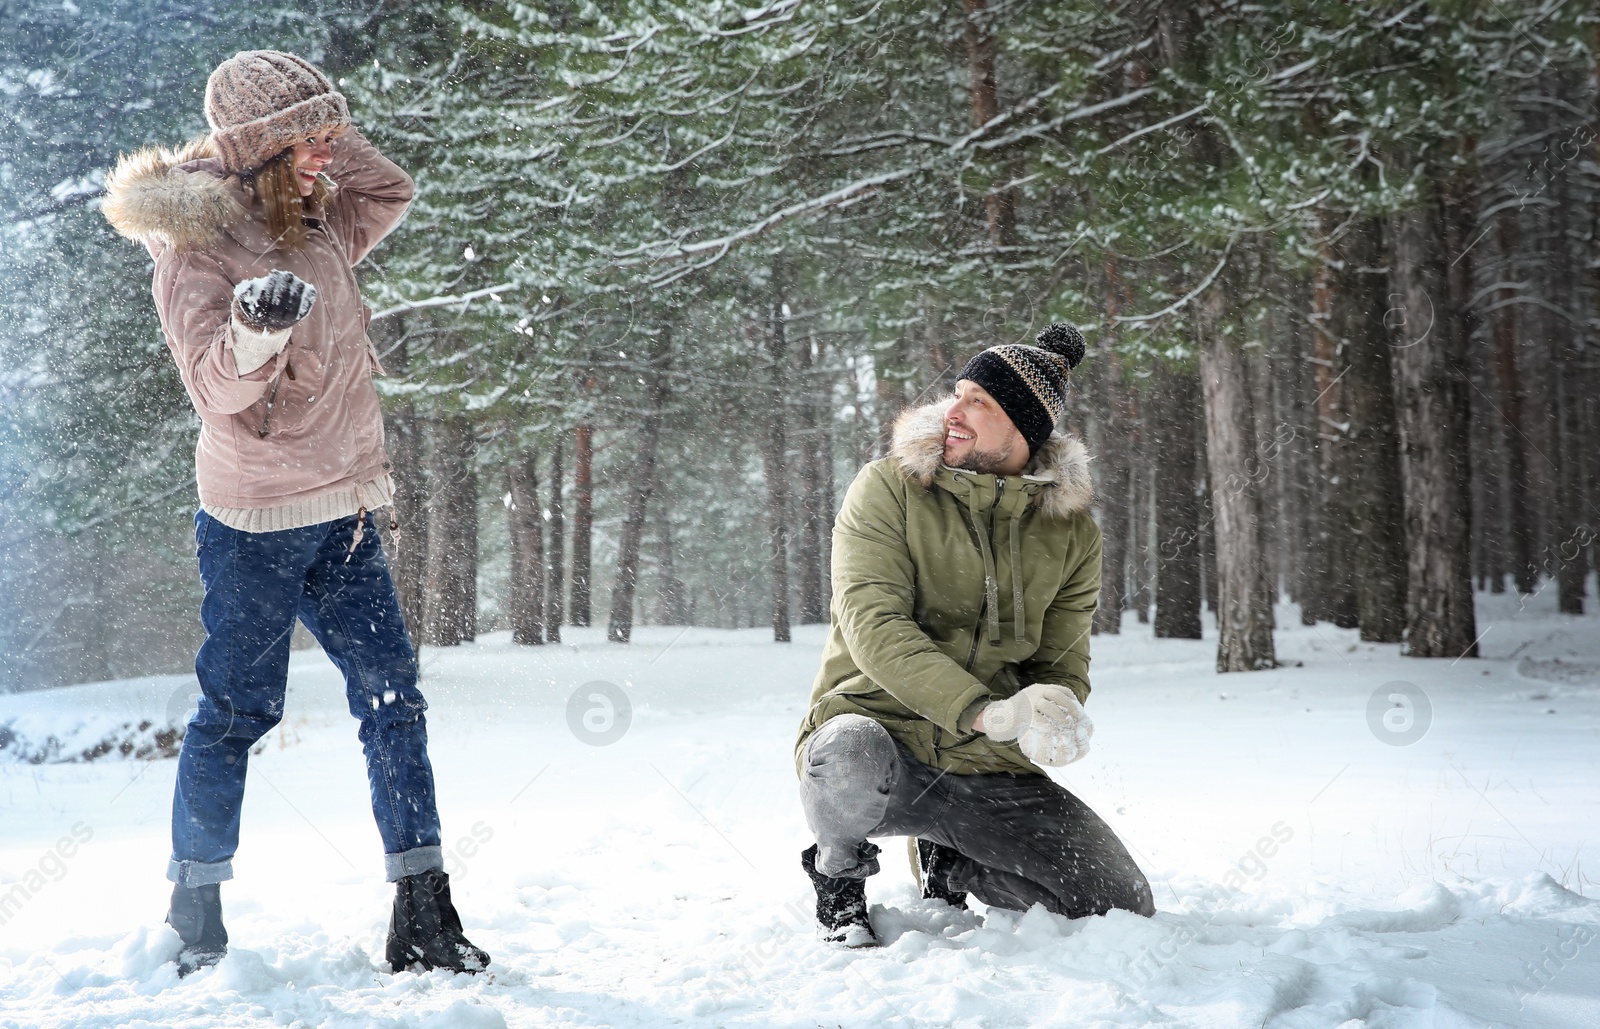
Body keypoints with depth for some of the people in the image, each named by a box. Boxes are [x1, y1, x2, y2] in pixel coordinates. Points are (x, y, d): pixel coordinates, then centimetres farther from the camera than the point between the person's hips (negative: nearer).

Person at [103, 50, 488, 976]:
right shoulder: (198, 246, -13)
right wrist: (256, 326, -45)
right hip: (256, 520, -7)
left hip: (343, 508, 7)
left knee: (393, 694, 2)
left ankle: (423, 914, 6)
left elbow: (392, 191, 24)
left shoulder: (315, 225, 8)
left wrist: (319, 139, 7)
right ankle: (196, 919, 18)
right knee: (240, 708, 1)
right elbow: (219, 382, -23)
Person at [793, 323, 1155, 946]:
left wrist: (1053, 712, -17)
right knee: (851, 757, -41)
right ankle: (838, 870, -3)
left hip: (985, 771, 4)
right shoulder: (888, 489, -6)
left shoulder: (1071, 531, 6)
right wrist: (985, 712, -31)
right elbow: (874, 627, -18)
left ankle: (949, 863, 18)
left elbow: (1062, 663, 10)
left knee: (1122, 907, -10)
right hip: (880, 734, -4)